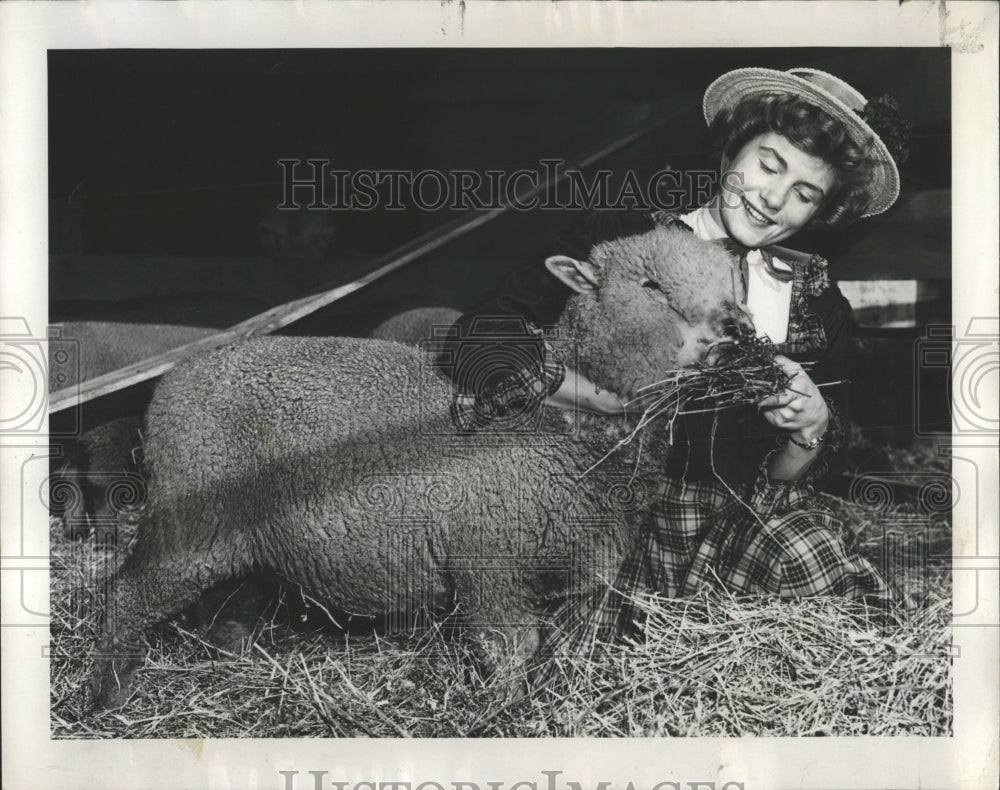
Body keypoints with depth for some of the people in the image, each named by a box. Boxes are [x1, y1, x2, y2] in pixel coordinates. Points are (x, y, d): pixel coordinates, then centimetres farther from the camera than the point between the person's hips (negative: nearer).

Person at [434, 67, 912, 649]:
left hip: (747, 522, 4)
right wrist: (620, 398, -22)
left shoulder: (821, 304, 12)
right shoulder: (622, 244, 0)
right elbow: (482, 339, -11)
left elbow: (785, 481, 13)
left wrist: (810, 432, -11)